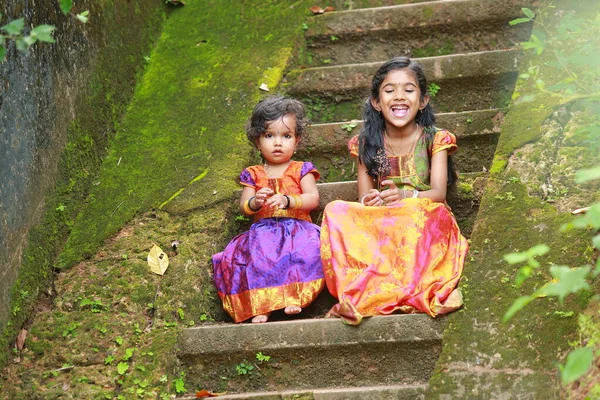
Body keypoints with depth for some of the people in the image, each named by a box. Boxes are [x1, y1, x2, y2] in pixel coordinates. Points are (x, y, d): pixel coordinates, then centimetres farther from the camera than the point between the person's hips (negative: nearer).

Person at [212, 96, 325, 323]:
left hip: (297, 229, -1)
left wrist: (287, 200, -18)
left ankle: (295, 296, -37)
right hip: (263, 231, 1)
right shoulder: (253, 174, 18)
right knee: (254, 256, -31)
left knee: (307, 250, -35)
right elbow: (243, 207, 10)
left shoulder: (301, 170, 14)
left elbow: (313, 199, 0)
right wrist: (255, 202, -15)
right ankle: (260, 304, -36)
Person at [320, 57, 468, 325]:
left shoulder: (434, 140, 5)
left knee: (434, 213, -37)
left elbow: (439, 193, -7)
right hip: (379, 227, 2)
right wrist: (368, 201, -20)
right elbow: (364, 197, 7)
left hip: (421, 224, -2)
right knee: (336, 210, -26)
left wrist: (406, 197, -28)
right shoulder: (366, 144, 11)